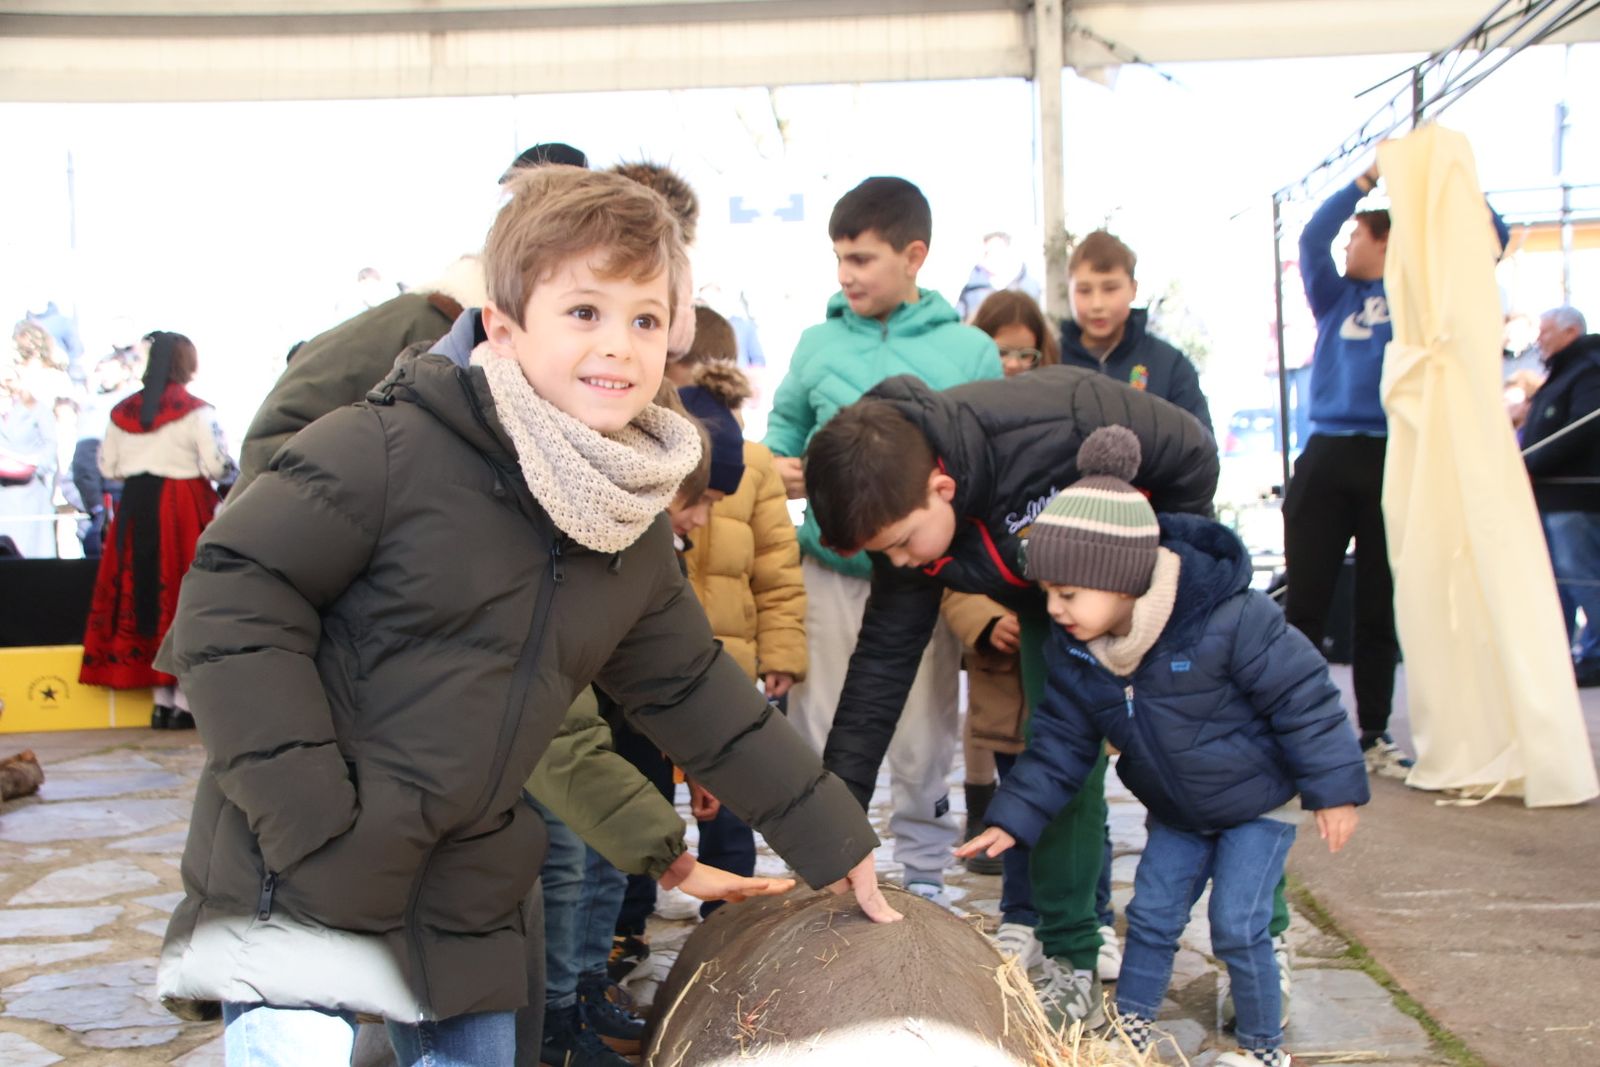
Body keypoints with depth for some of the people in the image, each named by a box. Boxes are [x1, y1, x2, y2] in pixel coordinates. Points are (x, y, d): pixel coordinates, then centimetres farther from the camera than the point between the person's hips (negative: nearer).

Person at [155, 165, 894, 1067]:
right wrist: (308, 815, -20)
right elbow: (235, 597, -16)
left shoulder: (637, 534, 4)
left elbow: (693, 693, 14)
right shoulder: (392, 450, -17)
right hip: (298, 890, -6)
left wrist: (828, 834, 15)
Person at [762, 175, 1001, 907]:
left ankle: (925, 877, 26)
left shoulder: (970, 351, 0)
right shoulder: (819, 343, 5)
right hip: (828, 573, 2)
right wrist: (776, 471, -8)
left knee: (924, 745, 9)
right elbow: (785, 430, 14)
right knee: (822, 740, 9)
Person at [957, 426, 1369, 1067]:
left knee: (1237, 925, -5)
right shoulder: (1072, 652, -14)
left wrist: (1333, 789, -18)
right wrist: (1013, 819, -9)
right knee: (1151, 915, 7)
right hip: (1176, 814, 5)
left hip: (1258, 802, -5)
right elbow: (1060, 744, -3)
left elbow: (1303, 696, -22)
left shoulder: (1230, 620, -32)